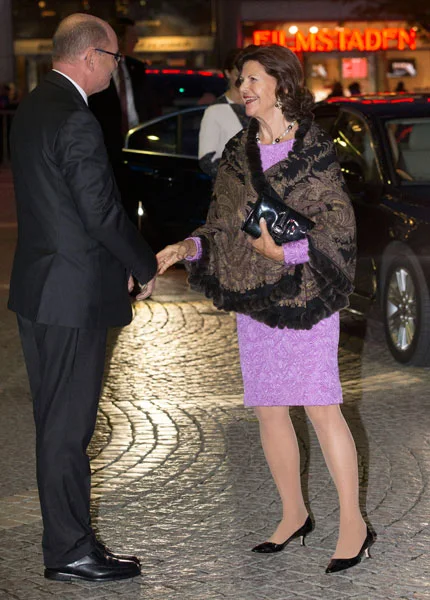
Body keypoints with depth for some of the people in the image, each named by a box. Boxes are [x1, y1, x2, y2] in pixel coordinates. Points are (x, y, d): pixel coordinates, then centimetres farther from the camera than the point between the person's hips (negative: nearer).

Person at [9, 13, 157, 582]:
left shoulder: (32, 108, 11)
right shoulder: (75, 120, -20)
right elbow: (102, 212, -20)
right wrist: (147, 266, -4)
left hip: (37, 289, 10)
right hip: (73, 297, -10)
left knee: (55, 422, 15)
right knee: (67, 426, -2)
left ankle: (65, 540, 25)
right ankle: (70, 552, 7)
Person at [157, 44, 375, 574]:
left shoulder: (313, 151, -6)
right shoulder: (237, 155, 11)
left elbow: (338, 226, -10)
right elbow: (223, 226, 16)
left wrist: (284, 252, -19)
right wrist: (187, 248, -1)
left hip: (303, 295, -6)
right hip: (252, 298, 6)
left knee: (320, 407, -8)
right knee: (268, 411, 9)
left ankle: (353, 525, 0)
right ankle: (294, 515, 23)